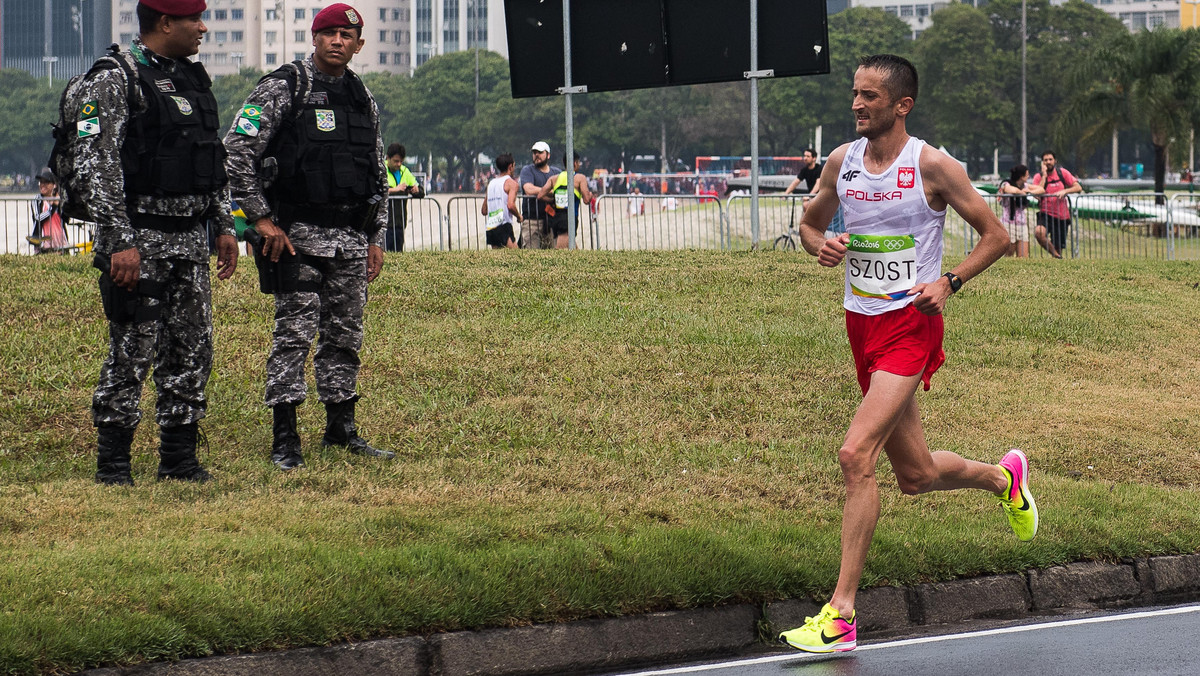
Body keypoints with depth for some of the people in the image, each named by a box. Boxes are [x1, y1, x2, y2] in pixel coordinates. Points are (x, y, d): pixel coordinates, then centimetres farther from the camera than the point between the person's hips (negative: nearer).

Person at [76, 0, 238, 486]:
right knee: (132, 353, -5)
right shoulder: (113, 81, -11)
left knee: (192, 350, 8)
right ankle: (112, 463, 4)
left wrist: (224, 226, 16)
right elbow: (97, 168, -17)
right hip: (138, 237, -7)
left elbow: (213, 160, 22)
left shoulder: (194, 78, 14)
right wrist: (121, 242, -21)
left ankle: (179, 458, 16)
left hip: (190, 240, 8)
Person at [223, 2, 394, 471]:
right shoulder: (283, 89, -5)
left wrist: (376, 238, 17)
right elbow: (236, 151, -11)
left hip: (350, 239, 6)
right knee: (294, 333, -9)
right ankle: (284, 439, -7)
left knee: (345, 336, 10)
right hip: (297, 236, -6)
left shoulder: (363, 99, 14)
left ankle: (341, 428, 20)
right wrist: (261, 218, -14)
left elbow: (377, 173, 22)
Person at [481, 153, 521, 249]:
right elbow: (510, 205, -16)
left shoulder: (491, 183, 19)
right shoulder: (511, 182, -2)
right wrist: (519, 216, 2)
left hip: (490, 227, 7)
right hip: (503, 225, -7)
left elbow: (484, 211, 22)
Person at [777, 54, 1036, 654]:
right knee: (916, 476, 15)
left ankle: (841, 614, -20)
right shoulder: (841, 162, 4)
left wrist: (950, 282, -18)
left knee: (855, 454, -22)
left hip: (910, 326, -6)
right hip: (861, 324, 6)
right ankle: (1003, 477, 48)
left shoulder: (932, 167, -10)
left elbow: (995, 235, -3)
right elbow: (810, 223, 19)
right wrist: (819, 245, -4)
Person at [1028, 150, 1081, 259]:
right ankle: (1055, 254, -16)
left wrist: (1065, 191, -19)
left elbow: (1078, 188, -1)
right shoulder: (1039, 177, 0)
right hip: (1046, 214, -2)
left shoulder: (1062, 173, 4)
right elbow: (1037, 192, -18)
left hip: (1062, 216, 2)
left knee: (1059, 248, 2)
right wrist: (1044, 175, -15)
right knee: (1039, 233, -32)